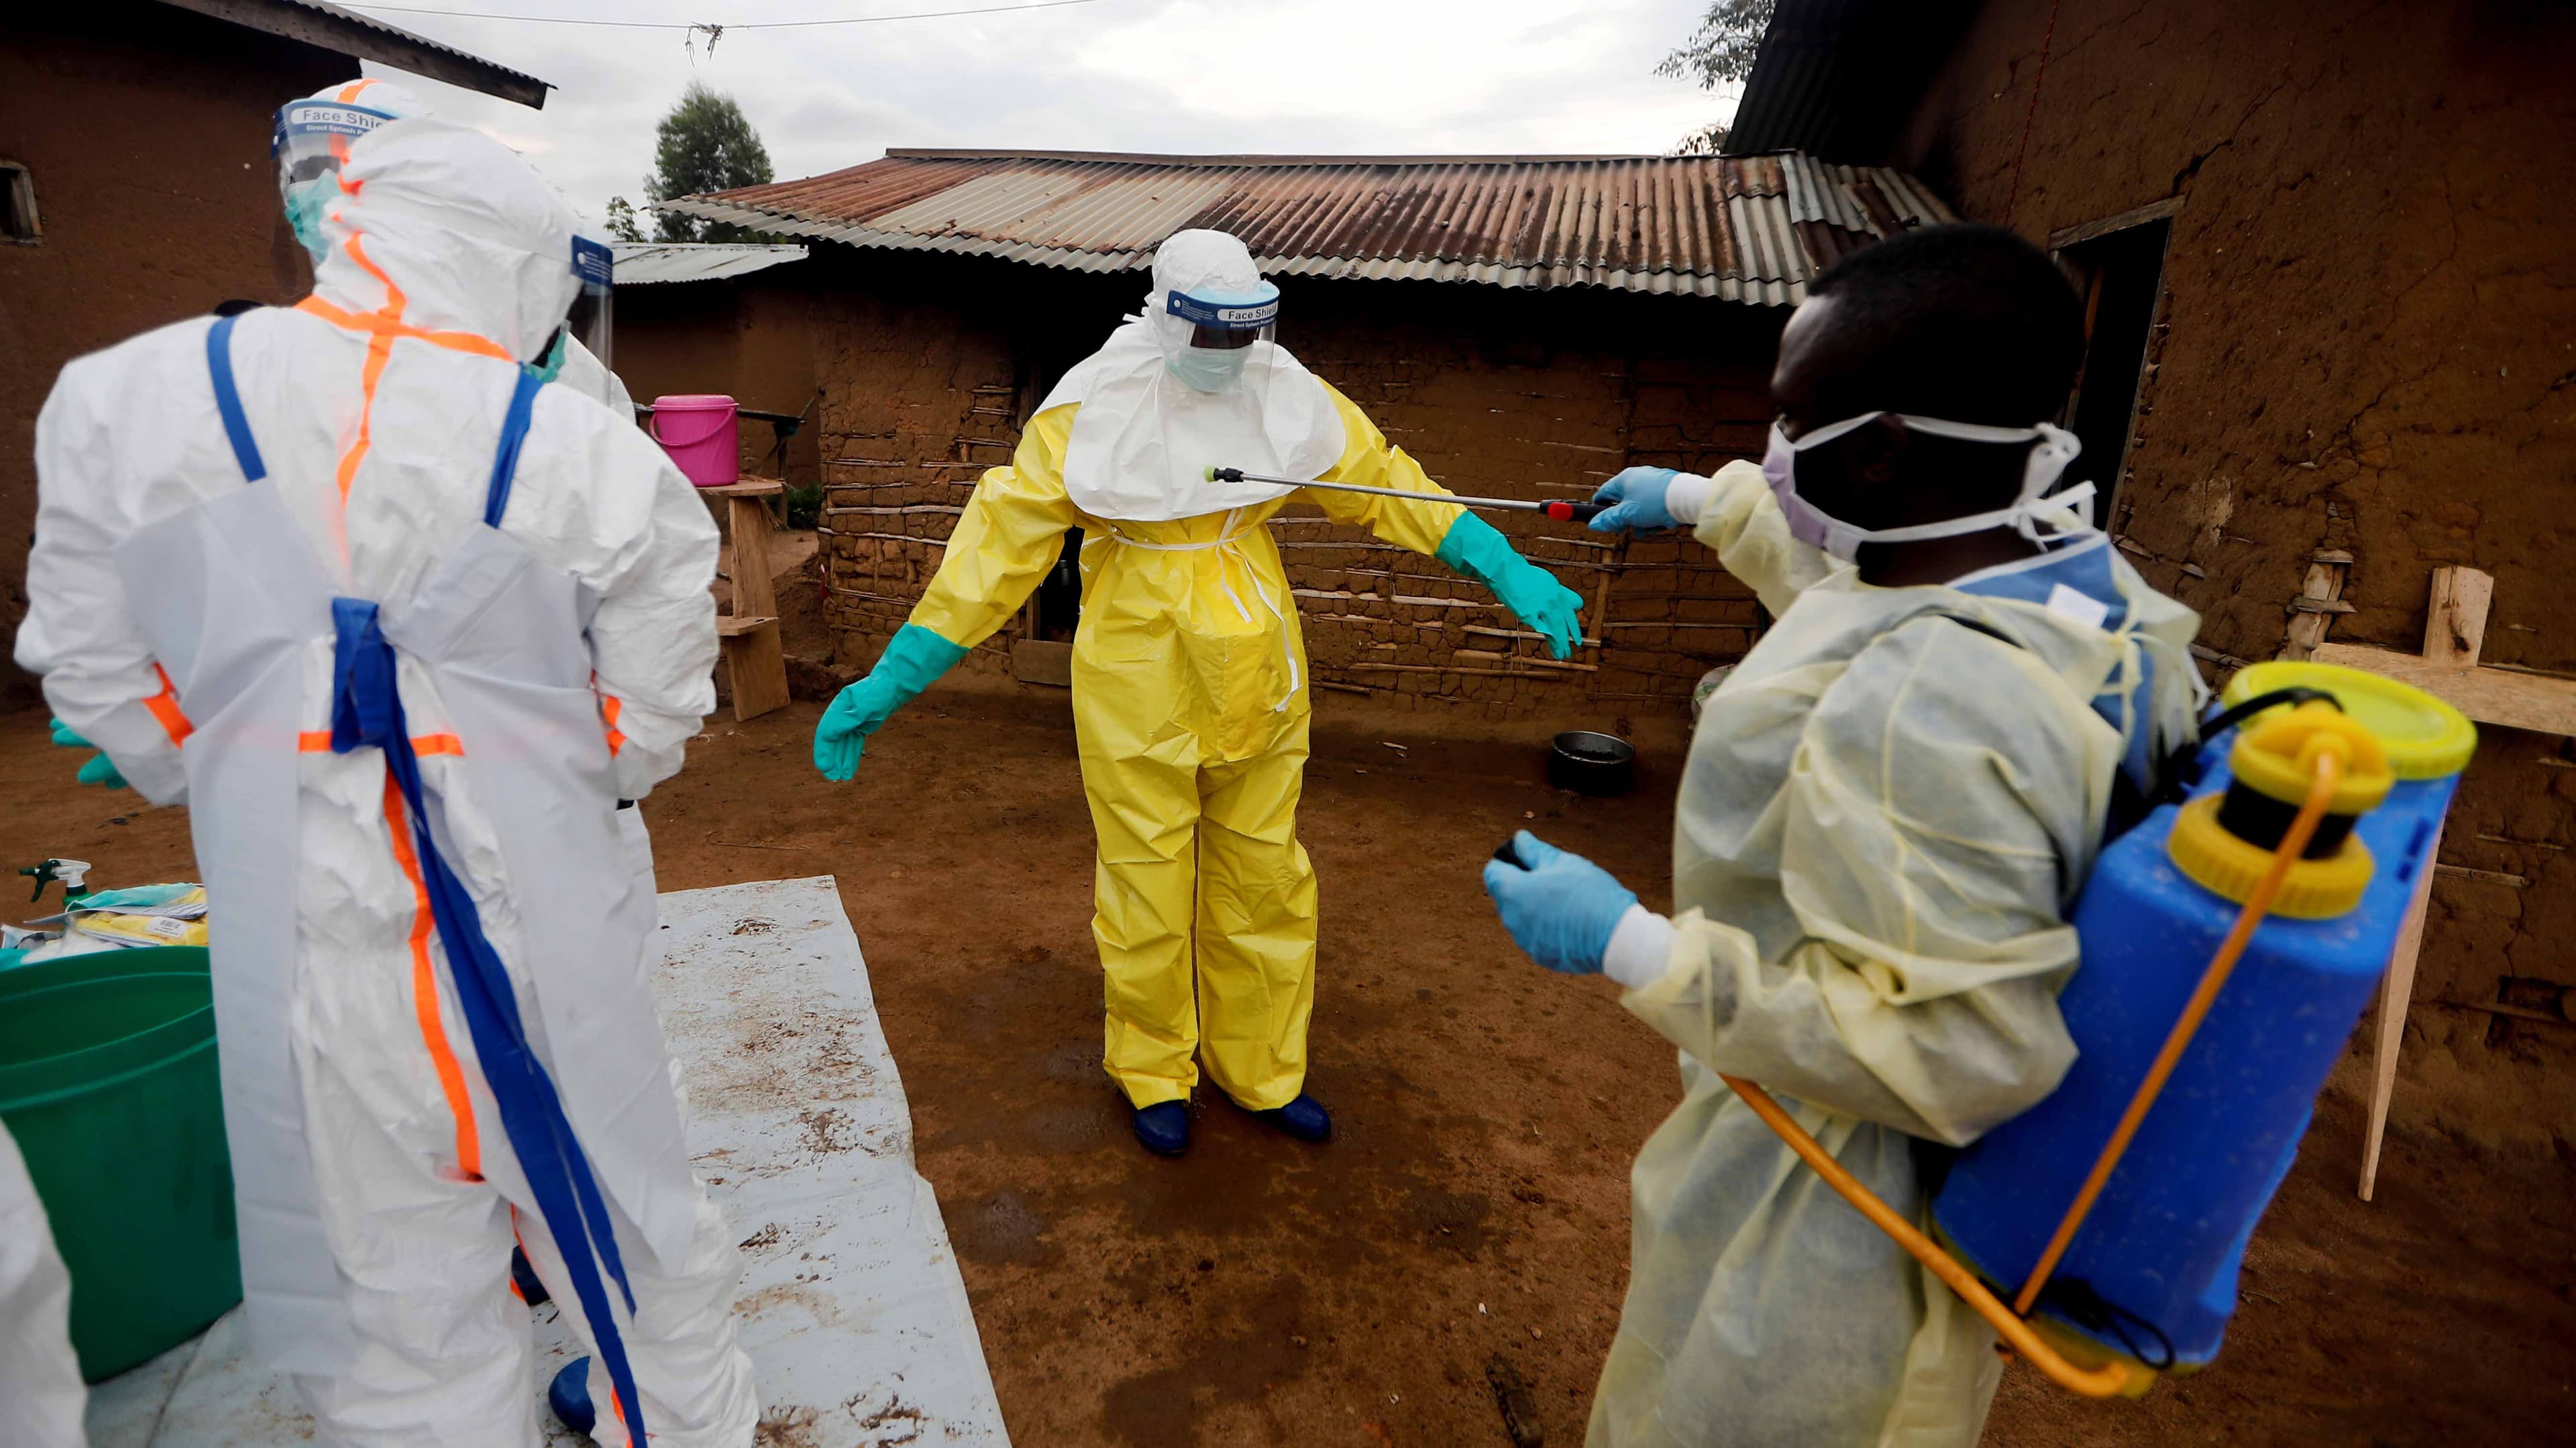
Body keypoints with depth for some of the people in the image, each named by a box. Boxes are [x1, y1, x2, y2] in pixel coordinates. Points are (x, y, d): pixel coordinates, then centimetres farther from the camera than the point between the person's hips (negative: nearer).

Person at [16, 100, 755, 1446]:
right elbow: (652, 723, -4)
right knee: (636, 1240, 18)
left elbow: (103, 685, 6)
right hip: (538, 923, -1)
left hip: (307, 944, 1)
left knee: (397, 1317, 17)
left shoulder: (122, 400, -4)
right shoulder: (594, 452, -11)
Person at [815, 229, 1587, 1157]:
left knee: (1264, 884, 15)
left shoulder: (1285, 396, -2)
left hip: (1255, 686, 4)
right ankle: (1154, 1076, 36)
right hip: (1139, 689, -3)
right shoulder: (1091, 411, -13)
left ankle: (1260, 1073, 36)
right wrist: (896, 676, -15)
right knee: (1148, 896, 10)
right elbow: (1003, 538, -12)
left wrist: (1504, 571, -1)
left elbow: (1387, 484, 4)